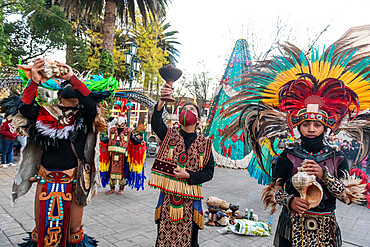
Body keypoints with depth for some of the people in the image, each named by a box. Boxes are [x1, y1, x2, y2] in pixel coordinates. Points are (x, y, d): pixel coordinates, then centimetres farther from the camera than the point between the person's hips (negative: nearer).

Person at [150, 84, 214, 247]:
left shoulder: (204, 143, 4)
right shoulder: (170, 135, 4)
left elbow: (209, 172, 2)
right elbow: (156, 125, -18)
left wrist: (188, 176, -13)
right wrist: (162, 101, -32)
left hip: (191, 198, 0)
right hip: (168, 196, 0)